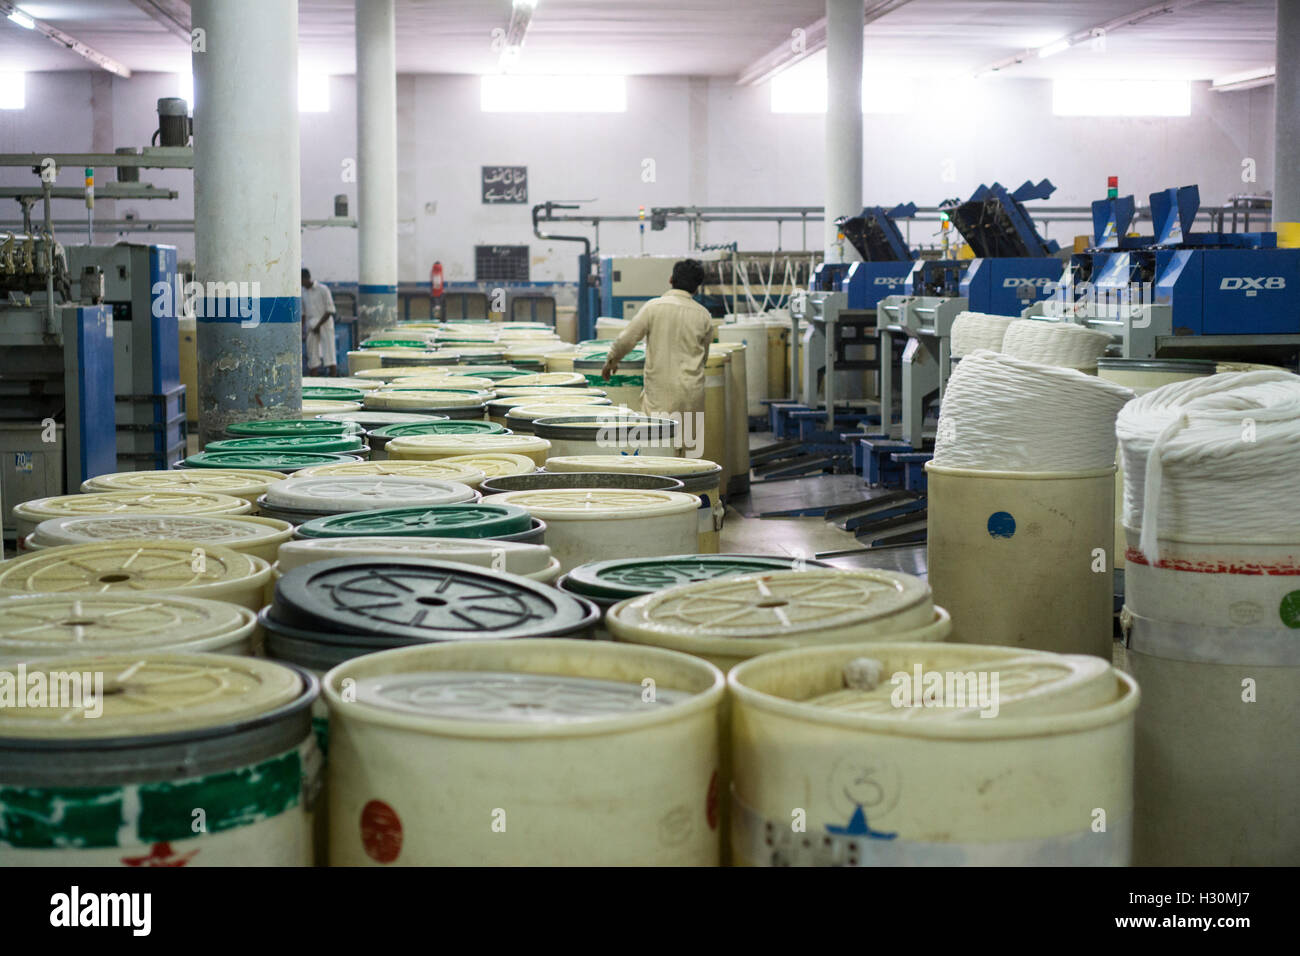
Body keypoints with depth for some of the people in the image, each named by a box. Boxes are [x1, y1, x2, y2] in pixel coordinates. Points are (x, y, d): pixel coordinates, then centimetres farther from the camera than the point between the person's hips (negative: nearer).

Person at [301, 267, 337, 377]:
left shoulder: (323, 289, -6)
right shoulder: (302, 292, 9)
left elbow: (330, 310, -8)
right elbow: (302, 313, 15)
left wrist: (319, 325, -12)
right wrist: (301, 331, 6)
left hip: (325, 324, -5)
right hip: (311, 327, 5)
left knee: (329, 354, -10)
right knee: (312, 358, 1)